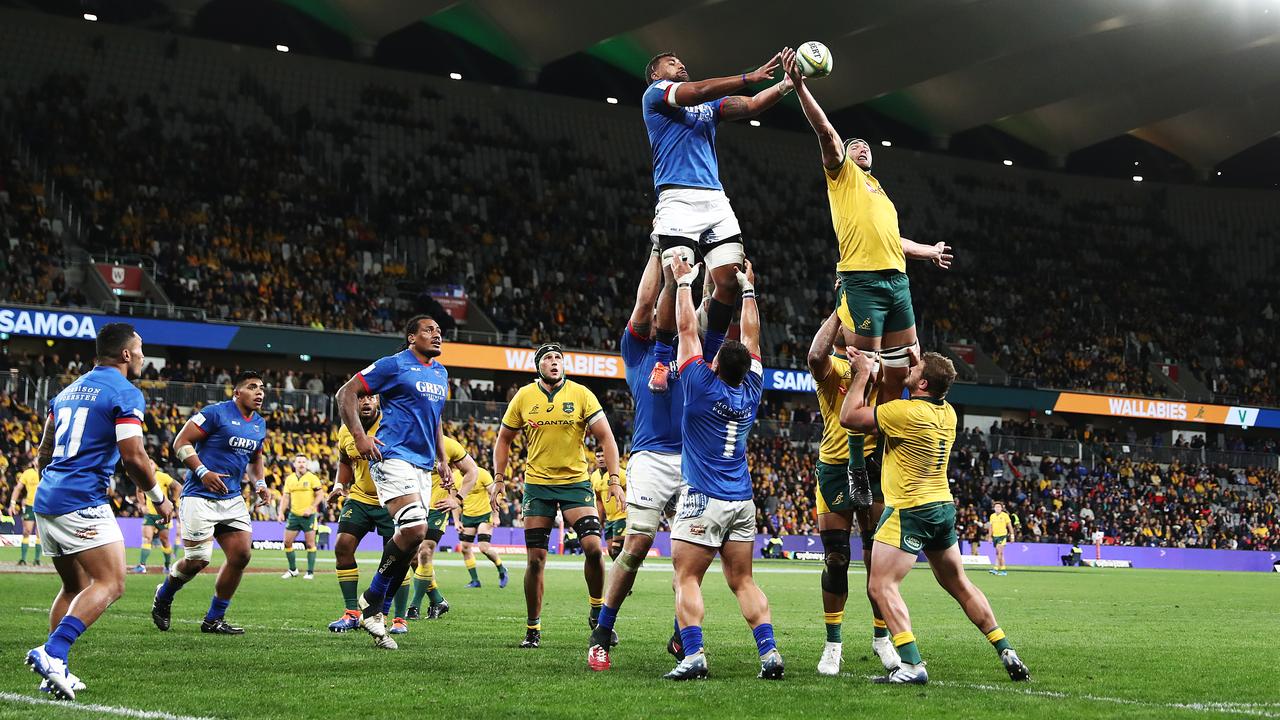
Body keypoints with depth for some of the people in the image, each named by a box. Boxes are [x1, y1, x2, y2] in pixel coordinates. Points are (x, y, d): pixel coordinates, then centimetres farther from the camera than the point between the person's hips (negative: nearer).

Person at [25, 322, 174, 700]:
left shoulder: (69, 391, 20)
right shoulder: (125, 394, -6)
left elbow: (43, 454, 24)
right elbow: (133, 457, -13)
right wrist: (159, 498, 1)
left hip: (46, 500, 9)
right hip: (82, 503, -9)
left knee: (75, 587, 17)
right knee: (111, 584, -10)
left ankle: (55, 672, 10)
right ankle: (52, 653, -25)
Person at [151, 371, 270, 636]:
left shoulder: (259, 424, 13)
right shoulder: (216, 413, -10)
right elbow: (181, 442, -11)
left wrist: (260, 482, 10)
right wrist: (203, 472, -21)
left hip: (232, 499, 7)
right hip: (200, 497, -7)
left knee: (241, 555, -3)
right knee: (197, 560, -8)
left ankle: (214, 619, 9)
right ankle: (163, 597, 23)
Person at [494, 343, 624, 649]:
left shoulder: (581, 395, -3)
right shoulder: (524, 397, 2)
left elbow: (605, 437, -3)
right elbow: (504, 439, 14)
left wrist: (614, 480, -12)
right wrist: (499, 478, 5)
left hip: (575, 482, -1)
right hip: (537, 485, 1)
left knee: (593, 547, -16)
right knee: (536, 559, -1)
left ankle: (598, 615, 7)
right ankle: (533, 629, 12)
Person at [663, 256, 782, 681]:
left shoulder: (702, 385, -9)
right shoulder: (751, 390, 3)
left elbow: (687, 328, -2)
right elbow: (752, 336, 16)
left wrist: (684, 281, 8)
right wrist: (748, 289, 25)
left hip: (704, 499, -5)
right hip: (742, 501, 5)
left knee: (687, 579, -4)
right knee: (743, 581, 8)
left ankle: (693, 656, -17)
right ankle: (769, 652, -3)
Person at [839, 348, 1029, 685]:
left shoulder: (906, 412, -21)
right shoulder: (947, 413, 3)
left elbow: (848, 417, -17)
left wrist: (862, 372, -7)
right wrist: (919, 363, 18)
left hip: (909, 511, -8)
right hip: (943, 508, 8)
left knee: (882, 586, -9)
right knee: (960, 585, 18)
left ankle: (911, 664, -21)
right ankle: (1007, 653, 21)